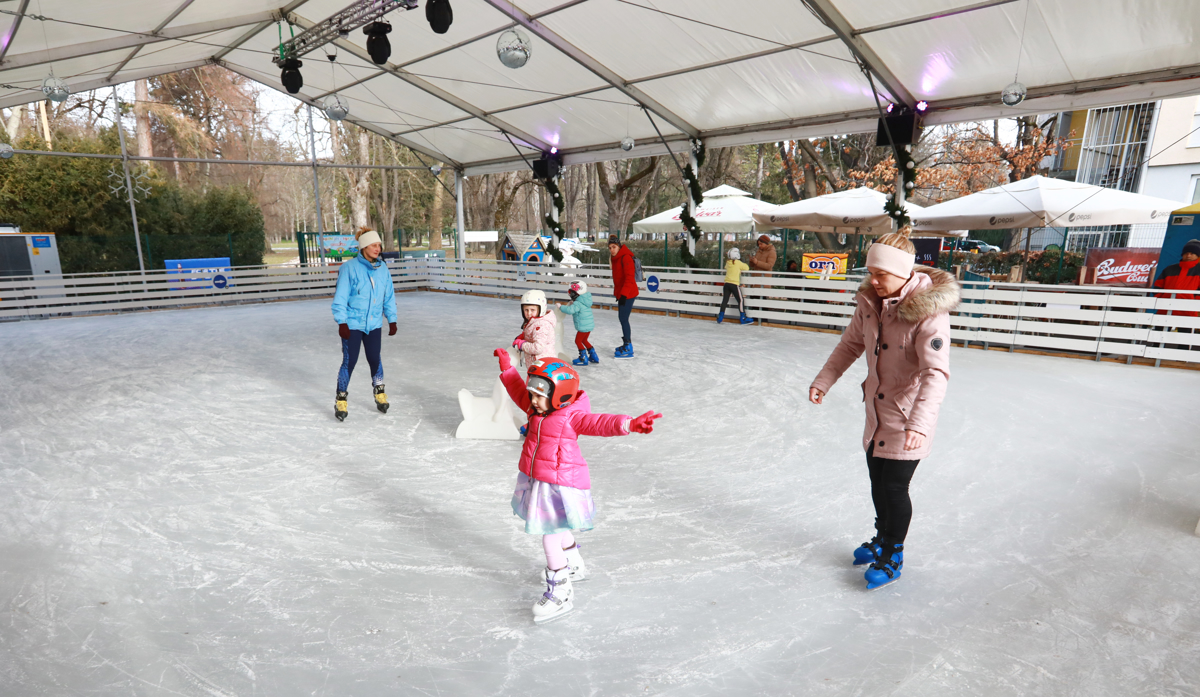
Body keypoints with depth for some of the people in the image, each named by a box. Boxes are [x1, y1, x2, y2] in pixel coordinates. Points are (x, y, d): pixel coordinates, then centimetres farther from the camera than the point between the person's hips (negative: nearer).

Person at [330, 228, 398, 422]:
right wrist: (341, 322, -14)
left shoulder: (383, 269, 2)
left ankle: (380, 393, 28)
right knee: (349, 361, -1)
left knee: (374, 359, 10)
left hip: (374, 324, 4)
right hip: (352, 325, -4)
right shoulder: (349, 268, -13)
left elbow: (389, 296, 10)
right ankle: (341, 400, 14)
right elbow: (340, 297, -11)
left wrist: (392, 320, 10)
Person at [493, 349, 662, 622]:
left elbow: (599, 423, -37)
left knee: (550, 535, -6)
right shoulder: (538, 409, 3)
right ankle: (575, 566, 51)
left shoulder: (571, 416, -21)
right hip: (537, 480, 9)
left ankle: (560, 592, 8)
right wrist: (507, 367, 23)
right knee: (557, 529, 26)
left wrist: (629, 424, -54)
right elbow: (519, 392, 21)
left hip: (560, 484, -9)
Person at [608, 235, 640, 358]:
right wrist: (617, 293, 21)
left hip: (627, 294, -10)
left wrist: (624, 294, -28)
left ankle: (628, 348, -3)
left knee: (623, 319, -9)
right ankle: (626, 344, 27)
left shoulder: (626, 257, -17)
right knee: (622, 318, 15)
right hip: (621, 293, 10)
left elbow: (629, 278, -24)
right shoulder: (615, 258, 13)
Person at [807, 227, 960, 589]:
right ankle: (882, 538, 43)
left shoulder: (928, 311, -23)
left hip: (908, 416, -7)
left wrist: (920, 422, -40)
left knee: (894, 486, 3)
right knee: (877, 480, 20)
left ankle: (892, 557, 26)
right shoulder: (871, 301, -2)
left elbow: (936, 372, -30)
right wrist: (823, 381, 4)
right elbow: (850, 345, 10)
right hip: (877, 409, 7)